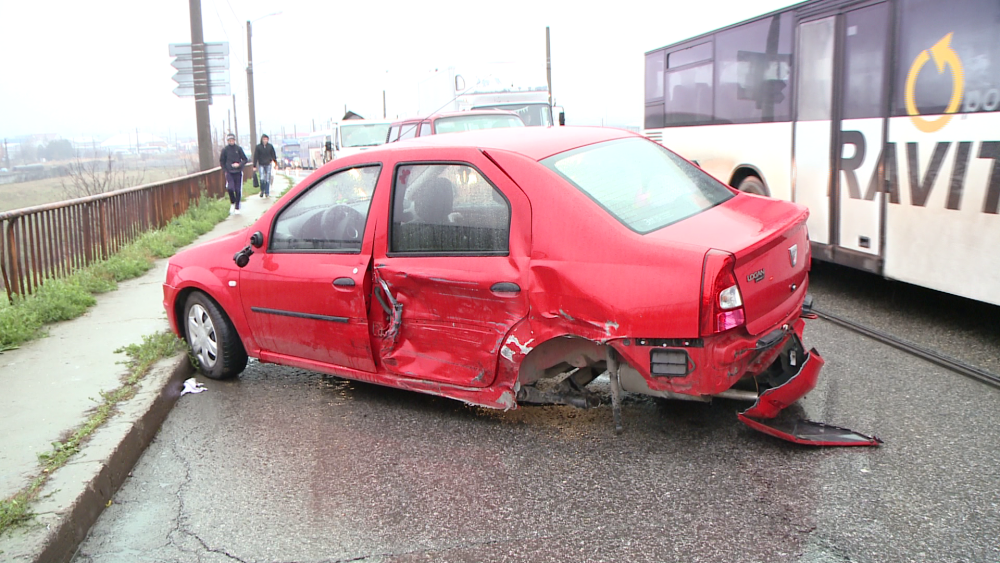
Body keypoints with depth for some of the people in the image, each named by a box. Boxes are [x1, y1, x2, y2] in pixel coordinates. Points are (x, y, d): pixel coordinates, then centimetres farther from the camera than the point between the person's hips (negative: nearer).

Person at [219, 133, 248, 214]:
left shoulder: (239, 148, -1)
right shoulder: (225, 149, 0)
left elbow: (245, 159, 4)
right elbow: (221, 161, 10)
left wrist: (239, 165, -13)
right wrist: (225, 171, 1)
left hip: (238, 172, 0)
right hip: (229, 173, 0)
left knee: (238, 190, 2)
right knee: (230, 188, -17)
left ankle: (237, 208, 15)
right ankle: (232, 203, 8)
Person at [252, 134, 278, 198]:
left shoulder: (270, 146, 0)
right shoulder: (258, 147, -3)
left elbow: (273, 155, 8)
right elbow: (255, 157, -2)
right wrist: (254, 166, -4)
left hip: (268, 164, 1)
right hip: (261, 165, -1)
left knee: (268, 179, 2)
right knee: (262, 179, -12)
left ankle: (267, 193, 12)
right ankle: (262, 191, 10)